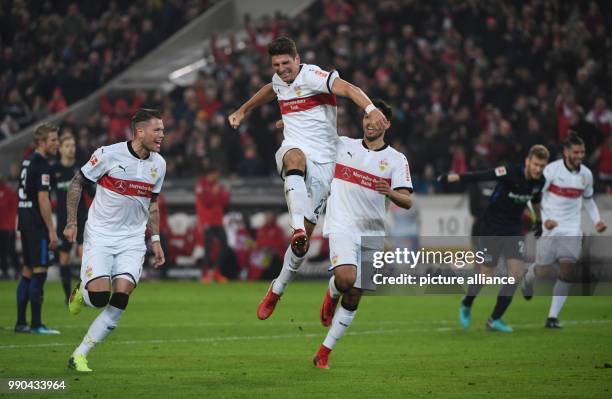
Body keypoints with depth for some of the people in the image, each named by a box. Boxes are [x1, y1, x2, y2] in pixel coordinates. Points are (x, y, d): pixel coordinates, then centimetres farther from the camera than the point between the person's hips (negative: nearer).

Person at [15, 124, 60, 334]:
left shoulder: (28, 161, 15)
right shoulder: (42, 165, -13)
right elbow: (43, 200, -18)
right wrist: (52, 230, -16)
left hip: (25, 222, 10)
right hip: (37, 225, -10)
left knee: (28, 271, 12)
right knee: (39, 271, -7)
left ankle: (21, 323, 14)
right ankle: (36, 324, -8)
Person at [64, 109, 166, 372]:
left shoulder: (158, 164, 4)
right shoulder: (109, 155, -13)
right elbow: (77, 182, -2)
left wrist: (155, 240, 12)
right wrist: (71, 223, -6)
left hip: (132, 240, 4)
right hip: (100, 235, -4)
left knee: (120, 299, -12)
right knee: (99, 296, -18)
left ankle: (79, 355, -3)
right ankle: (81, 293, 21)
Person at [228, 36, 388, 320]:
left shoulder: (313, 76, -9)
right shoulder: (279, 81, 13)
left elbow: (347, 89, -26)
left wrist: (370, 108, -46)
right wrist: (242, 111, 53)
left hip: (322, 161, -3)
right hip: (293, 149, 3)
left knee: (306, 232, -4)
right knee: (296, 159, -39)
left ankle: (277, 290, 14)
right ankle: (297, 228, -58)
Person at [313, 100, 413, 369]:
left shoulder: (396, 160, 4)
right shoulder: (342, 145, 6)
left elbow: (407, 202, -6)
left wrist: (391, 193, -28)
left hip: (372, 233, 2)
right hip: (342, 227, -2)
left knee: (352, 300, 2)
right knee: (345, 278, -29)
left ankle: (324, 352, 15)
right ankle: (332, 294, 7)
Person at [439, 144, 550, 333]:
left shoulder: (539, 182, -3)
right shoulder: (510, 173, -23)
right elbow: (480, 176, -30)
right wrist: (451, 178, -38)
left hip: (514, 229, 5)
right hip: (492, 228, -5)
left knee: (517, 273, -8)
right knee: (486, 274, -2)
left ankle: (495, 320, 4)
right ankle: (466, 306, 30)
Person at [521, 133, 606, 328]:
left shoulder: (586, 174, 3)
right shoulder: (552, 170, -12)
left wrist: (597, 220, 5)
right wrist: (544, 219, -22)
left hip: (572, 230, 3)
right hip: (550, 227, -3)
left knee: (567, 272, -10)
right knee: (542, 270, 5)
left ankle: (552, 317, -5)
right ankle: (528, 277, 45)